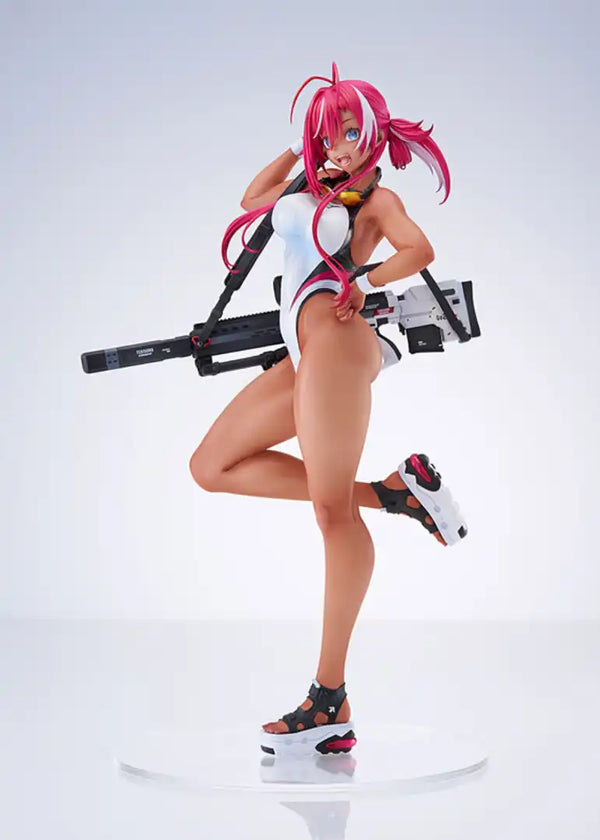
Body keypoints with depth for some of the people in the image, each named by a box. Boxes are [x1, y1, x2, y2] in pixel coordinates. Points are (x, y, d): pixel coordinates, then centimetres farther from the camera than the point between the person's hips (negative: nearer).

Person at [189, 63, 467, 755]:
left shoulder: (376, 197, 10)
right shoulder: (309, 186, 29)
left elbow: (418, 249, -8)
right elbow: (251, 200, 45)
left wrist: (363, 286, -14)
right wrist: (299, 148, 38)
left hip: (335, 338, -8)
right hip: (302, 355, 8)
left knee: (331, 509, -14)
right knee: (212, 466, 5)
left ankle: (331, 696, -15)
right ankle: (391, 492, -4)